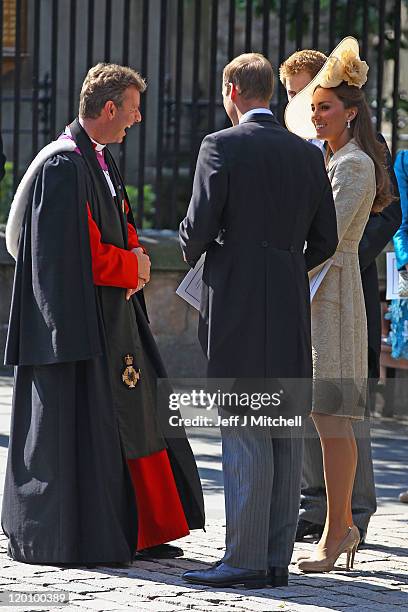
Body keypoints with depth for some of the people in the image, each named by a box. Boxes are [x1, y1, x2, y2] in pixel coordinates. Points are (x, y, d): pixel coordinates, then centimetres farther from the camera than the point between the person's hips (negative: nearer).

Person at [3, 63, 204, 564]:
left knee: (137, 421, 10)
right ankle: (59, 539, 2)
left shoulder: (101, 160, 14)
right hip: (77, 319, -10)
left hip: (114, 316, 10)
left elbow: (122, 227, 22)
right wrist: (133, 268, -7)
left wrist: (135, 258, 0)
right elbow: (80, 254, -21)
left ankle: (142, 531, 16)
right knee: (79, 427, -5)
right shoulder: (64, 166, -16)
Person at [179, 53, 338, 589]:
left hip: (236, 306, -5)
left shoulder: (221, 146, -7)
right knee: (286, 435, 7)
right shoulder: (308, 154, 9)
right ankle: (277, 559, 11)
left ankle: (245, 559, -5)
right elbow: (326, 240, 11)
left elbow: (197, 227, -10)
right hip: (291, 310, 6)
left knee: (245, 438, -5)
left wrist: (194, 255, 12)